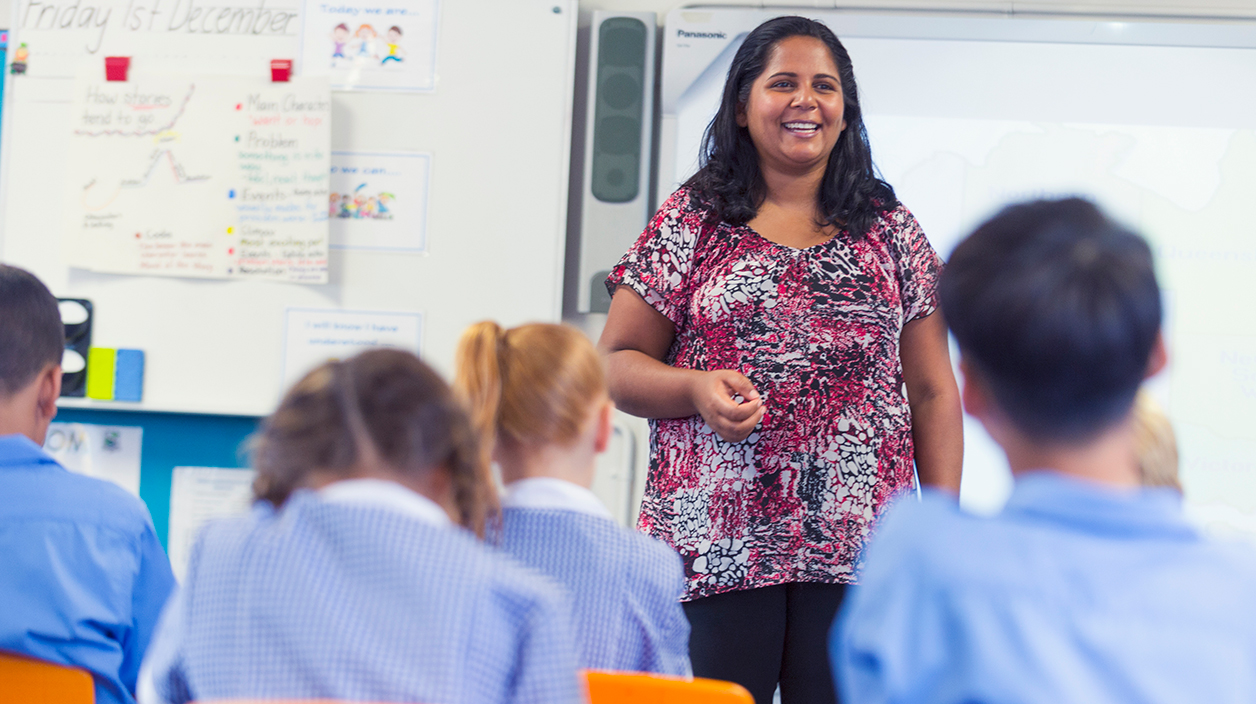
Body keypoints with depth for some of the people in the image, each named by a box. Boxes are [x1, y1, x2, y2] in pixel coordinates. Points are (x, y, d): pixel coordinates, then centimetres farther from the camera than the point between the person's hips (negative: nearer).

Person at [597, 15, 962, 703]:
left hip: (858, 547, 2)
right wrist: (697, 388, -13)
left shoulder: (891, 231, 13)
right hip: (716, 543, -1)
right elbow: (615, 364, 7)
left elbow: (932, 393, 13)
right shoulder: (691, 220, 7)